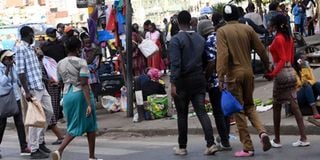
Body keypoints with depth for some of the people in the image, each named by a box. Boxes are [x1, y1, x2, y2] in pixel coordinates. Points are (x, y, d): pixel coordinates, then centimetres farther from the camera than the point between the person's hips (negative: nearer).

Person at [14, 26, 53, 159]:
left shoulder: (30, 48, 17)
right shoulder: (20, 48, -11)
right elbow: (20, 72, -17)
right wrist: (26, 91, -21)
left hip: (41, 86, 9)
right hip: (32, 88, -9)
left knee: (48, 112, 15)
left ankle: (40, 141, 27)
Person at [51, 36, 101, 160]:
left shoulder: (60, 64, 7)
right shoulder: (81, 62, -11)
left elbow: (61, 83, 13)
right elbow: (84, 84, -18)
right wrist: (89, 104, -21)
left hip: (67, 95, 5)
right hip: (80, 94, -5)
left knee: (74, 127, 12)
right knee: (90, 126, 12)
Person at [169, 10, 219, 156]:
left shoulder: (176, 39, -10)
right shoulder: (200, 38, 7)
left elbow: (175, 63, -17)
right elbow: (205, 60, 9)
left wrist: (173, 84, -19)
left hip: (183, 81, -4)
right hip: (199, 79, 4)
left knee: (182, 115, 7)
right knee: (201, 112, 1)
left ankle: (182, 147, 15)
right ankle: (211, 144, -11)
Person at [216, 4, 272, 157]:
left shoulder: (222, 31, -6)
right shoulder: (248, 29, 4)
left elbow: (222, 54, -17)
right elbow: (261, 49, 5)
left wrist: (221, 76, -18)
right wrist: (267, 66, 18)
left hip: (233, 74, -4)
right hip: (248, 72, 4)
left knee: (239, 111, 4)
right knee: (249, 106, 20)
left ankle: (248, 147, 5)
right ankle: (262, 132, -4)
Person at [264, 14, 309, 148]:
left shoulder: (278, 39, -14)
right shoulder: (289, 38, 10)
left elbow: (283, 59, -21)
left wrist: (273, 73, -26)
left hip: (281, 73, -8)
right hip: (291, 72, 8)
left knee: (276, 107, 3)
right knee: (294, 106, 6)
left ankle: (277, 140, 10)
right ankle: (303, 138, 3)